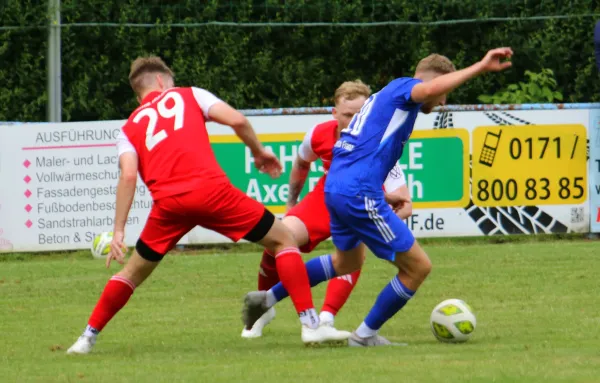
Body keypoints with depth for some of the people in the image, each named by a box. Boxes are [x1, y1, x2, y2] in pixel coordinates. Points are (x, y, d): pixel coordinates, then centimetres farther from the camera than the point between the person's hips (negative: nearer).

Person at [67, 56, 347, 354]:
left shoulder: (130, 128, 23)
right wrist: (259, 151, 21)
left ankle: (88, 338, 22)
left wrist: (119, 231, 2)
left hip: (168, 203, 2)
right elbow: (236, 120, 4)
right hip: (211, 190, -2)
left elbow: (128, 176, 5)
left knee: (135, 271, 24)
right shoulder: (188, 95, 20)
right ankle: (310, 324, 3)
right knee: (283, 239, 13)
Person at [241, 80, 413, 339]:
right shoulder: (319, 135, -21)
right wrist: (291, 204, 13)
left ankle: (326, 319, -30)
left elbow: (404, 206, -37)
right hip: (326, 197, 3)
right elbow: (301, 165, 6)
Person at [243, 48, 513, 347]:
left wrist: (382, 196, 28)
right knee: (418, 266, -2)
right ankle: (365, 335, 8)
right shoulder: (404, 87, -3)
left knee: (347, 262, 35)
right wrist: (480, 67, -31)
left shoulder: (384, 96, 25)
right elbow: (430, 88, -29)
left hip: (335, 188, 10)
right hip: (359, 195, -10)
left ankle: (266, 298, 37)